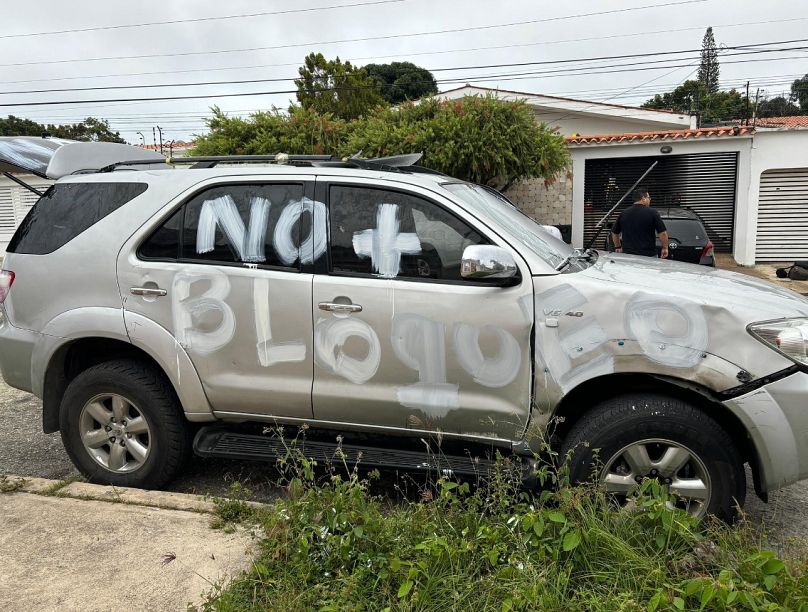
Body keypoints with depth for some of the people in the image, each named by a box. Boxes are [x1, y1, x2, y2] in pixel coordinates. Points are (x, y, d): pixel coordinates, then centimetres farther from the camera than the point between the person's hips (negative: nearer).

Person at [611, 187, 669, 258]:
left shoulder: (623, 213, 5)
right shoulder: (652, 213, -7)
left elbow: (614, 232, 15)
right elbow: (662, 233, -7)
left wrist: (618, 247, 29)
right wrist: (665, 248, 7)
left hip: (627, 254, 4)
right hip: (648, 255, -3)